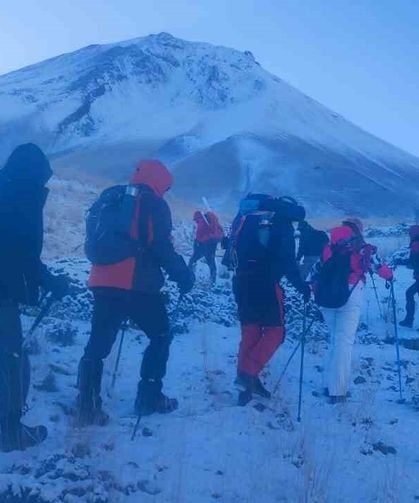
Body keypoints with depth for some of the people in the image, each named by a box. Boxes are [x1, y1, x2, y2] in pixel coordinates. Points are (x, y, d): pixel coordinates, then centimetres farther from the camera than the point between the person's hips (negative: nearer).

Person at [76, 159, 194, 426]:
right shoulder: (154, 204, -2)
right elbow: (162, 248, -10)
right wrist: (184, 275, 1)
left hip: (104, 283, 6)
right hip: (139, 285, -5)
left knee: (98, 343, 9)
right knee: (161, 336, 14)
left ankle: (87, 407, 2)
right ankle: (149, 398, 13)